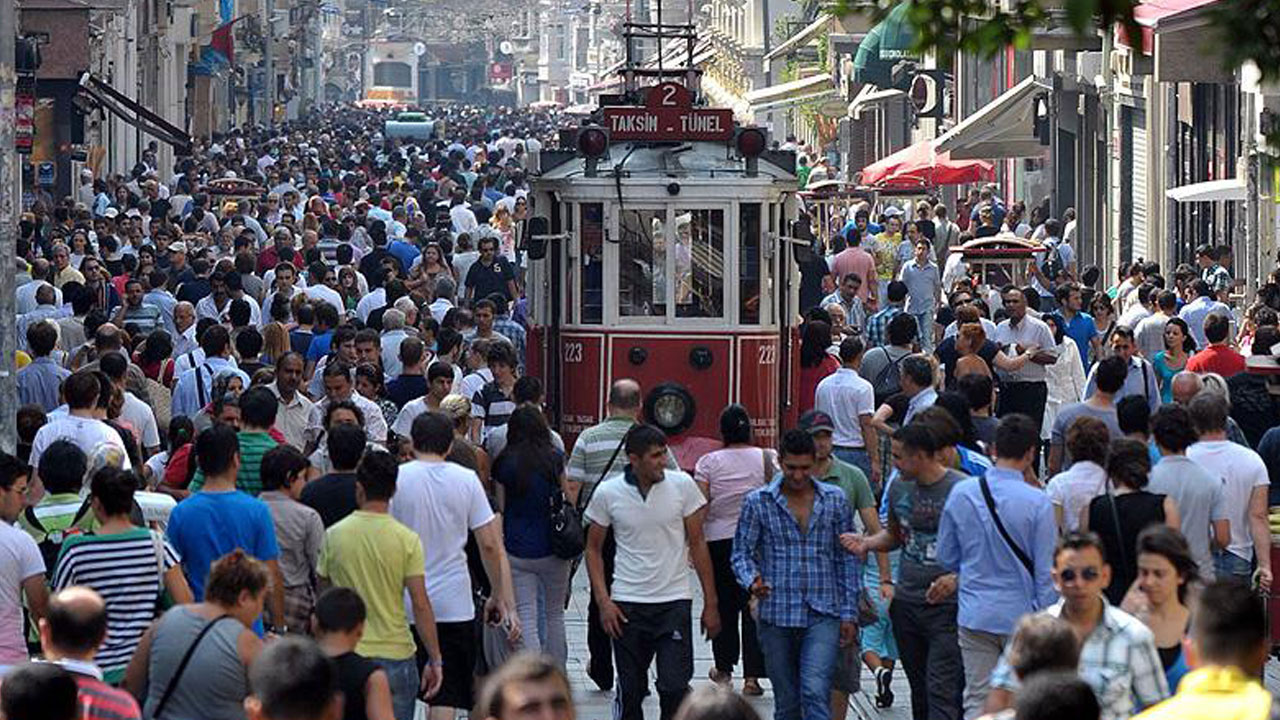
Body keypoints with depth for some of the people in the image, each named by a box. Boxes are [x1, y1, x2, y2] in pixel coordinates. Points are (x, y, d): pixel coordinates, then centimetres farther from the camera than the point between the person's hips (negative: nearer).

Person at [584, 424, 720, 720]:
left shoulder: (682, 485, -4)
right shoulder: (607, 493, -4)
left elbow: (697, 544, 3)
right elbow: (593, 549, 7)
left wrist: (710, 604, 2)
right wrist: (603, 601, -4)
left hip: (674, 602, -1)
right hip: (627, 604, 1)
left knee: (674, 689, -8)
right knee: (630, 692, 8)